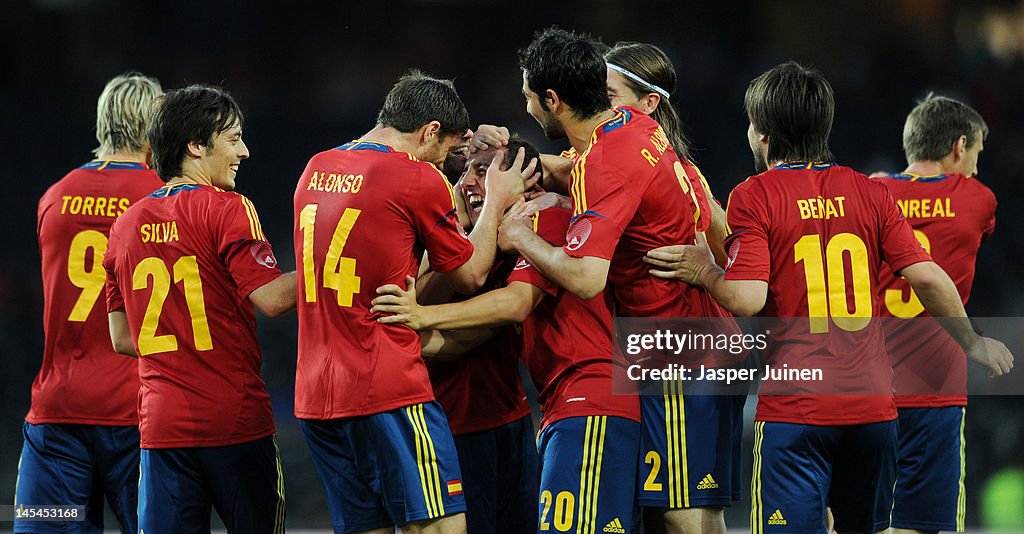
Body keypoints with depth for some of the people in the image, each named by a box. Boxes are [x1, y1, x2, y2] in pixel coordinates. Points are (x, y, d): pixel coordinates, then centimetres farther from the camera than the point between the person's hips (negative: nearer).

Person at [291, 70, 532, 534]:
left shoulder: (316, 171, 13)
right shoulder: (418, 179, -8)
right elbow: (470, 277, 4)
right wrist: (496, 202, 18)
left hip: (314, 398, 7)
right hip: (388, 392, -7)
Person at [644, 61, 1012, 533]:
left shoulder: (754, 197, -4)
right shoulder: (869, 193, 6)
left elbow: (746, 299, -15)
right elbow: (927, 278, 0)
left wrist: (704, 273, 4)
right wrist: (972, 342, 14)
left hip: (792, 408, -4)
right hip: (872, 406, 4)